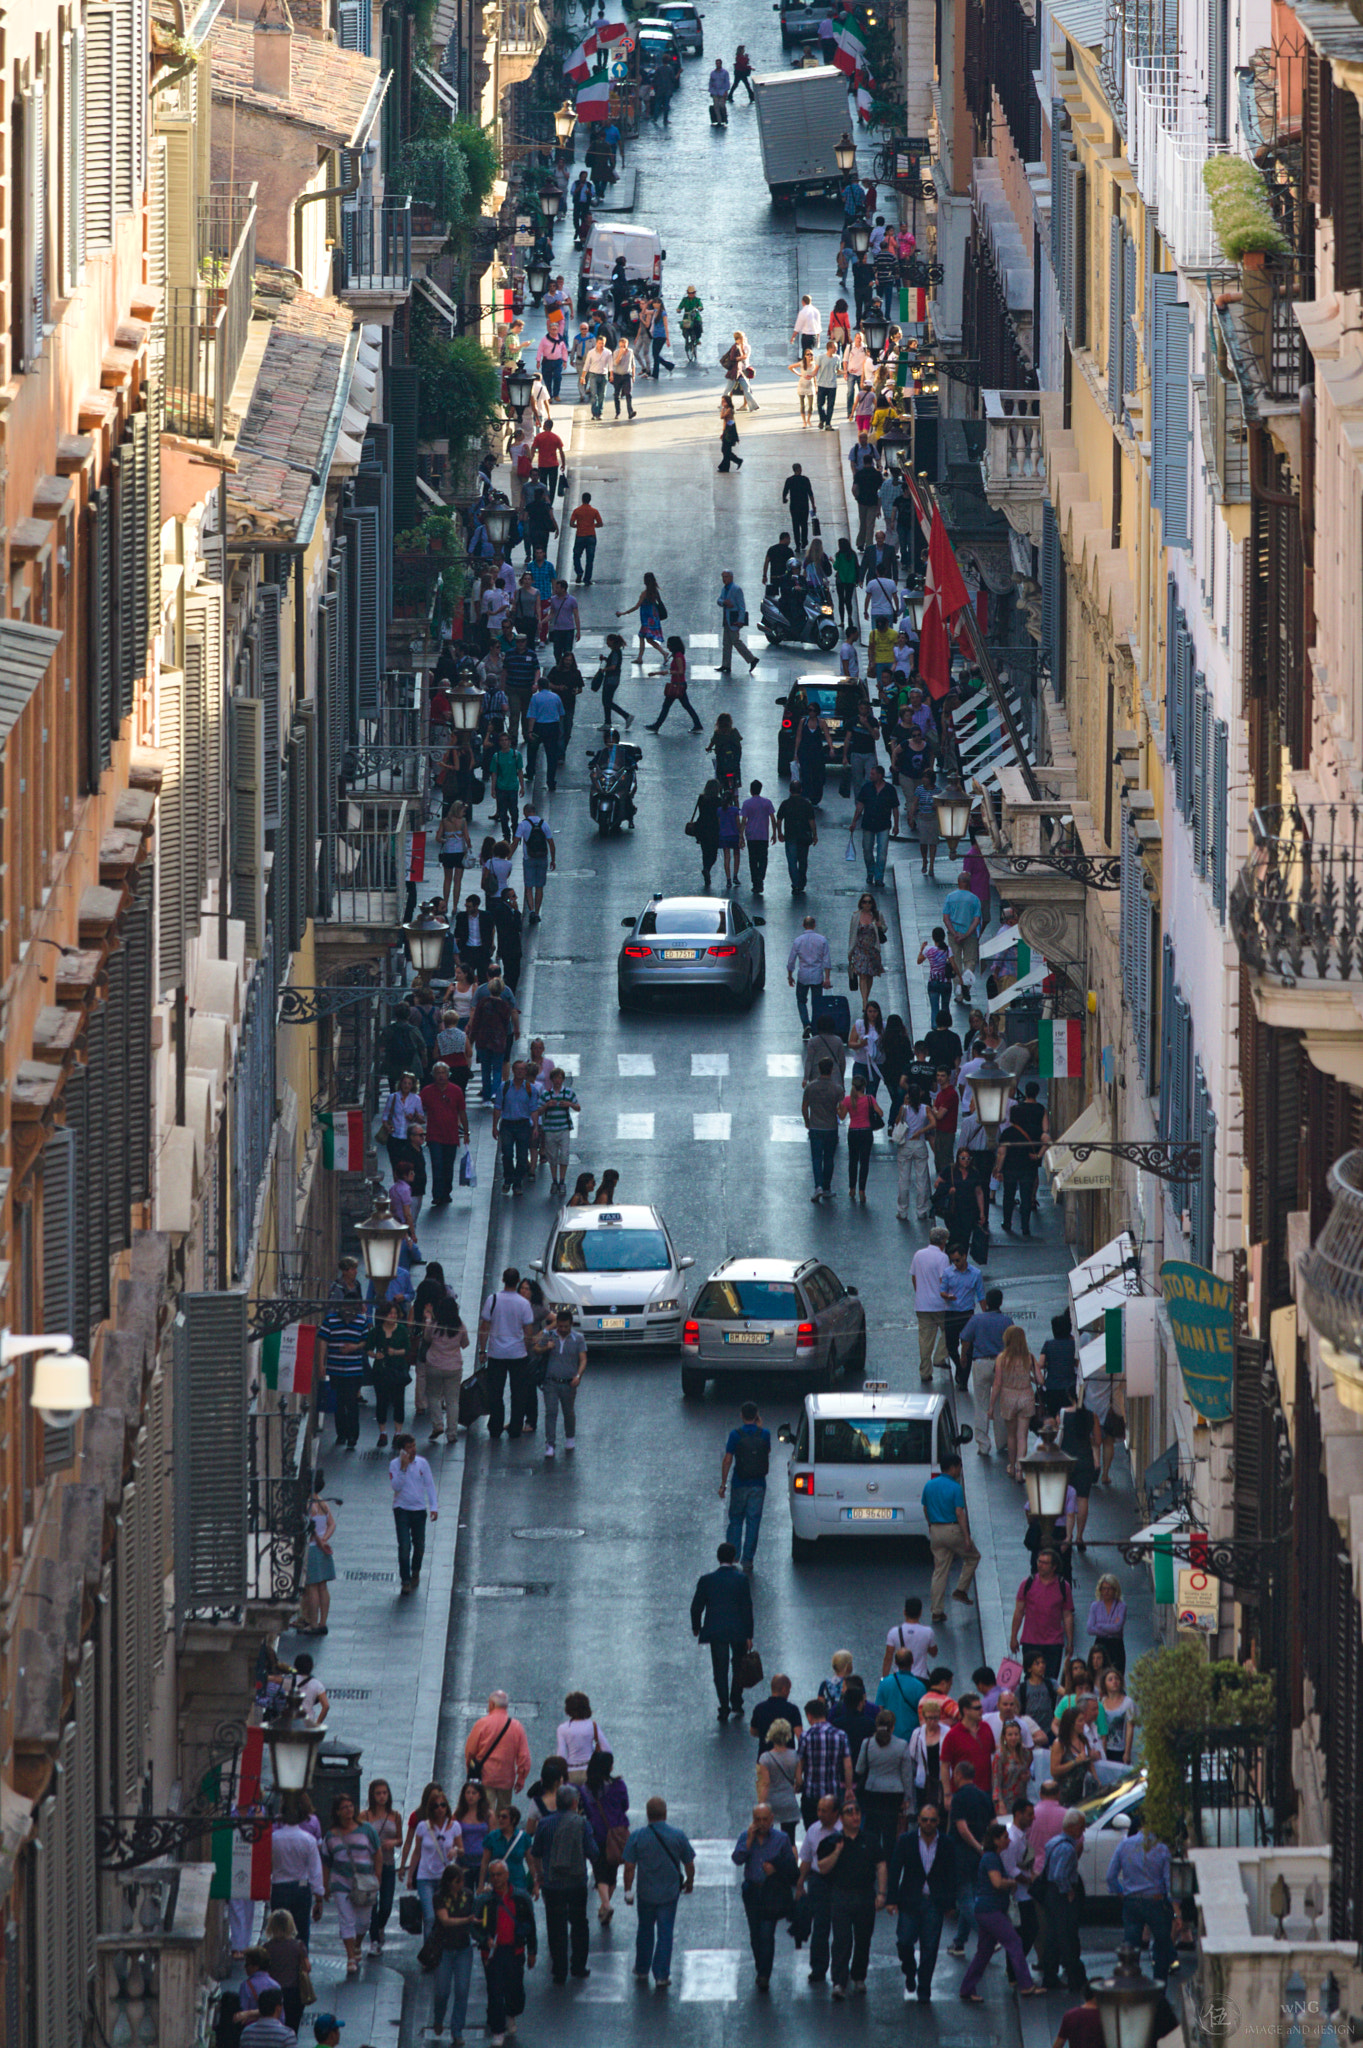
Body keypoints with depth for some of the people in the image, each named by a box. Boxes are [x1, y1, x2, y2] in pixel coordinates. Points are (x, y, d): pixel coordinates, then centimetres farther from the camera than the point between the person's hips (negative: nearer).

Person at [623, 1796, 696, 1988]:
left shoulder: (637, 1836, -11)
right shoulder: (678, 1836, -8)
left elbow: (629, 1867, -9)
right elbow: (689, 1864, 1)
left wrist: (628, 1890, 2)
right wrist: (689, 1882, 20)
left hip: (646, 1893, 0)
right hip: (669, 1893, 0)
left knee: (645, 1931, 18)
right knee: (665, 1933, 6)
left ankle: (642, 1971, 29)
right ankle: (662, 1975, 5)